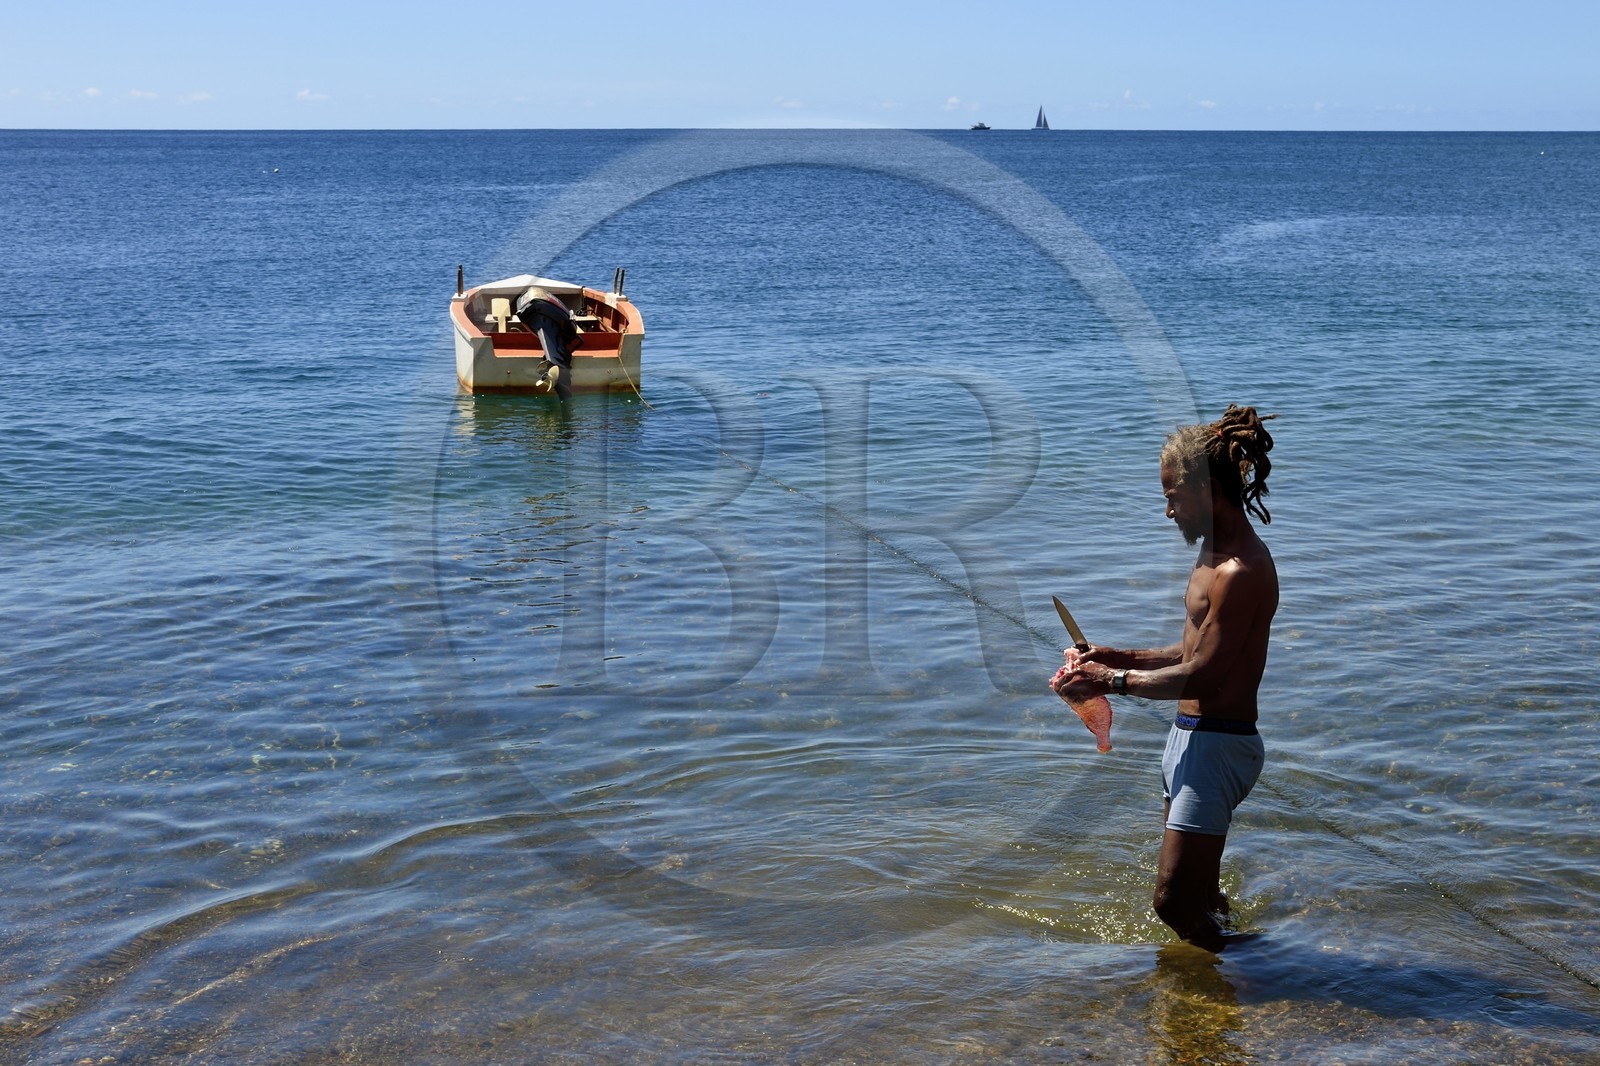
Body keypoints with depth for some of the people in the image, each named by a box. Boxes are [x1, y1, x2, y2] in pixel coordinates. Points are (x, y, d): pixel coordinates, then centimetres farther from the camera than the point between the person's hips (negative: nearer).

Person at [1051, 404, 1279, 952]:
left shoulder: (1241, 571, -22)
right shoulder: (1216, 554, 11)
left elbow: (1202, 675, -23)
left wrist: (1113, 682, -15)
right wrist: (1124, 657, 9)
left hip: (1218, 743, -10)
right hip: (1193, 736, 10)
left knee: (1174, 900, -10)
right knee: (1200, 892, 22)